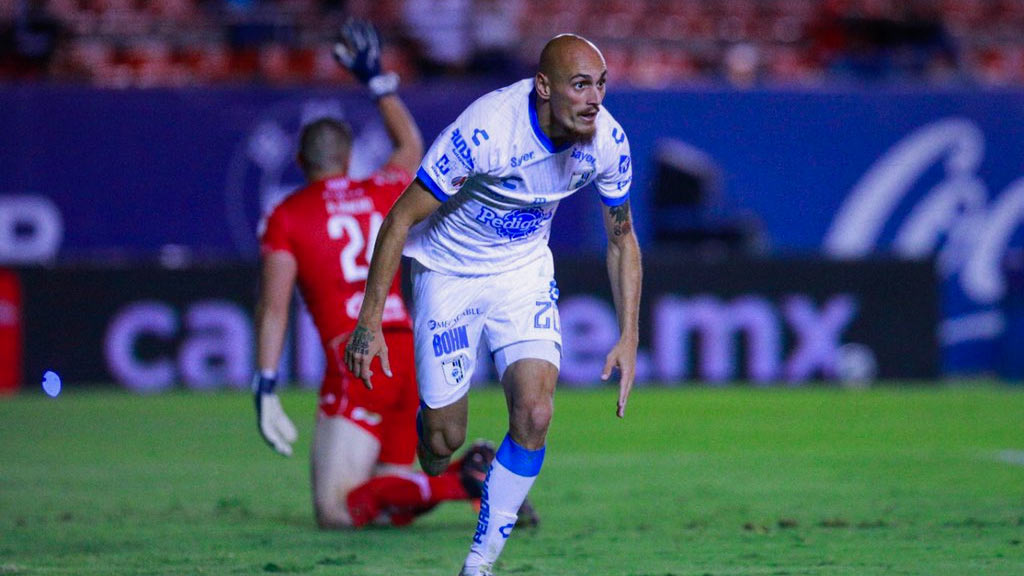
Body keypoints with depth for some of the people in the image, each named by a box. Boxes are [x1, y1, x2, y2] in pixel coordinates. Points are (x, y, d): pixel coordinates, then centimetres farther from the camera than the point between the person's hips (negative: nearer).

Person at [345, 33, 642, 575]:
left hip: (525, 271, 3)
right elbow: (401, 218, -23)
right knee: (443, 440, -3)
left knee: (534, 415, -16)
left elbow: (622, 240, 2)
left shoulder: (607, 142, -16)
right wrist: (369, 321, -22)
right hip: (448, 271, -3)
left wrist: (628, 339, -3)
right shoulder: (485, 130, -32)